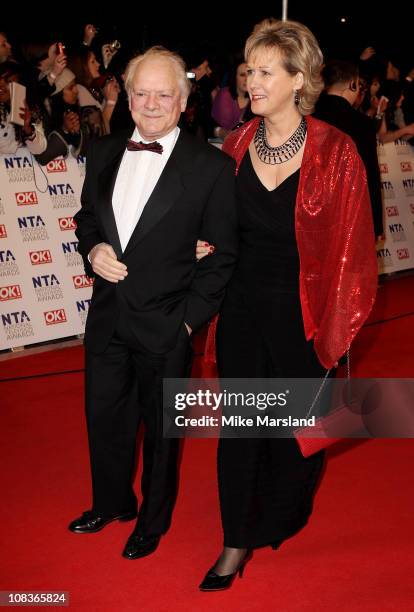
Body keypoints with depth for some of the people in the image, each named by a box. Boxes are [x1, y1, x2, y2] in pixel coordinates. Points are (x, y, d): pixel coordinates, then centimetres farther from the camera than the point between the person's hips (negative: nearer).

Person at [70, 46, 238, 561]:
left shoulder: (212, 167, -13)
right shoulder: (103, 153, 2)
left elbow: (225, 252, -9)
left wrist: (191, 316, -13)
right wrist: (92, 249, -5)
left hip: (165, 325, -4)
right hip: (107, 319, 5)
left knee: (161, 428, 14)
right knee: (104, 416, 20)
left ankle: (153, 520, 37)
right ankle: (112, 502, 45)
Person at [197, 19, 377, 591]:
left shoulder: (334, 152, -14)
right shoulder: (237, 146, 0)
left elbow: (350, 243, -11)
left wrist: (336, 327, -11)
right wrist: (204, 247, -5)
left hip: (301, 310, -3)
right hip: (242, 304, 3)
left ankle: (279, 518, 41)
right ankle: (237, 541, 24)